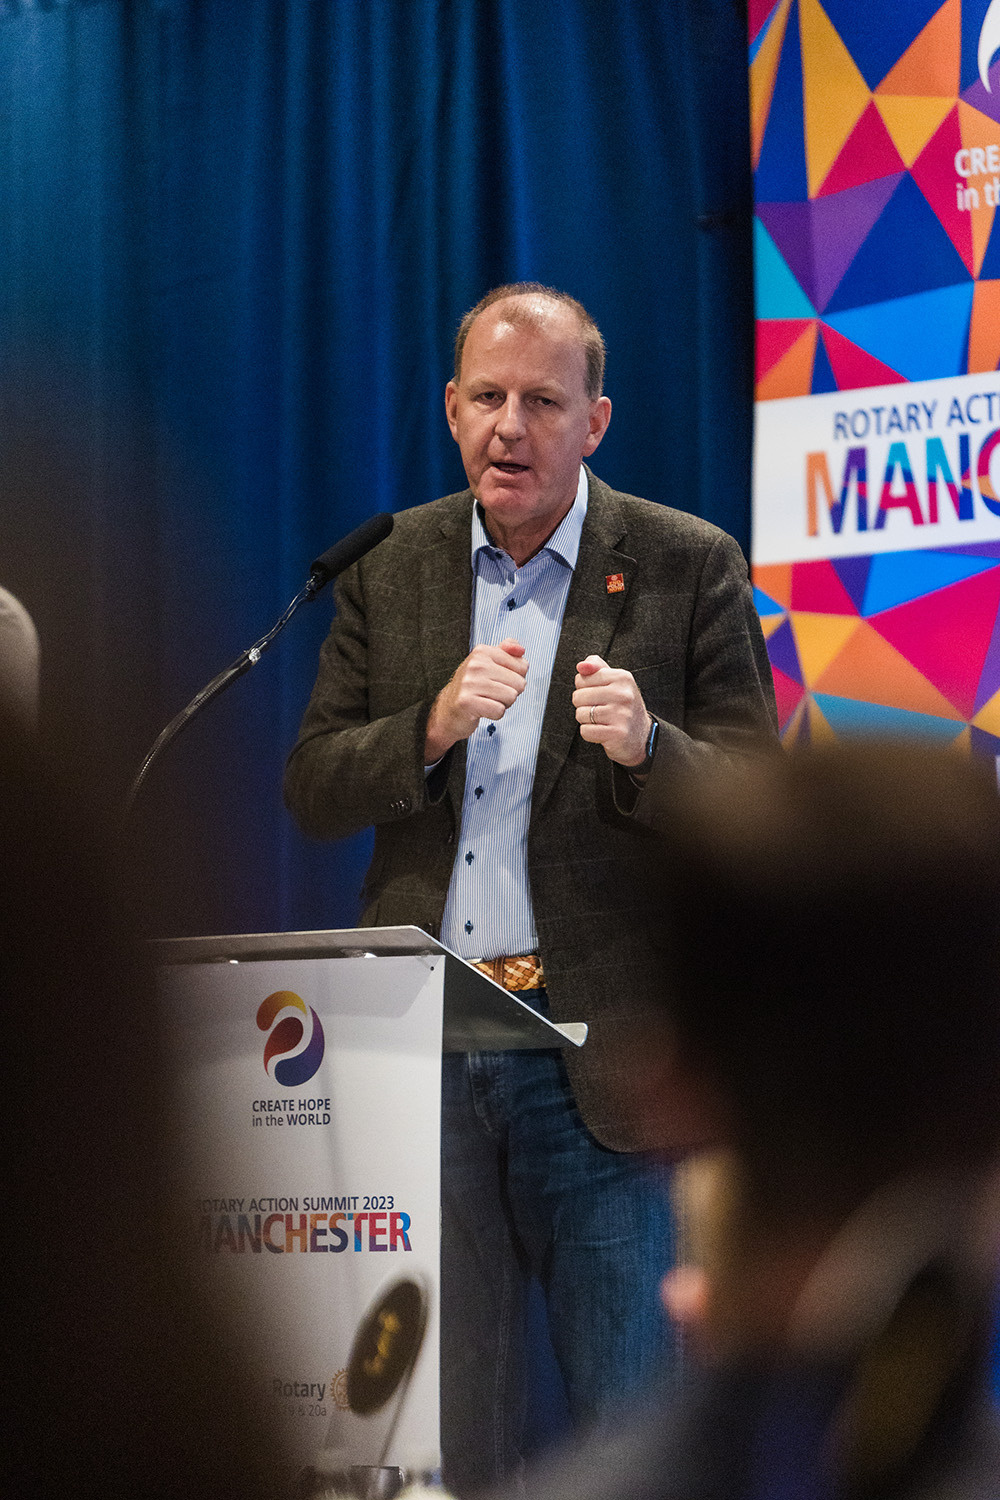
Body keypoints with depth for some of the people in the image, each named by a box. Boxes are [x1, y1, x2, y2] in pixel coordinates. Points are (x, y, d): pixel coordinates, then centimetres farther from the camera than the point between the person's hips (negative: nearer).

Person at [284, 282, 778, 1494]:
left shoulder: (690, 568, 1)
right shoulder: (389, 567, 11)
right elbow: (310, 791, 7)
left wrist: (649, 748, -23)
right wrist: (433, 730, -12)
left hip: (598, 1047, -3)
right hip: (424, 1043, 3)